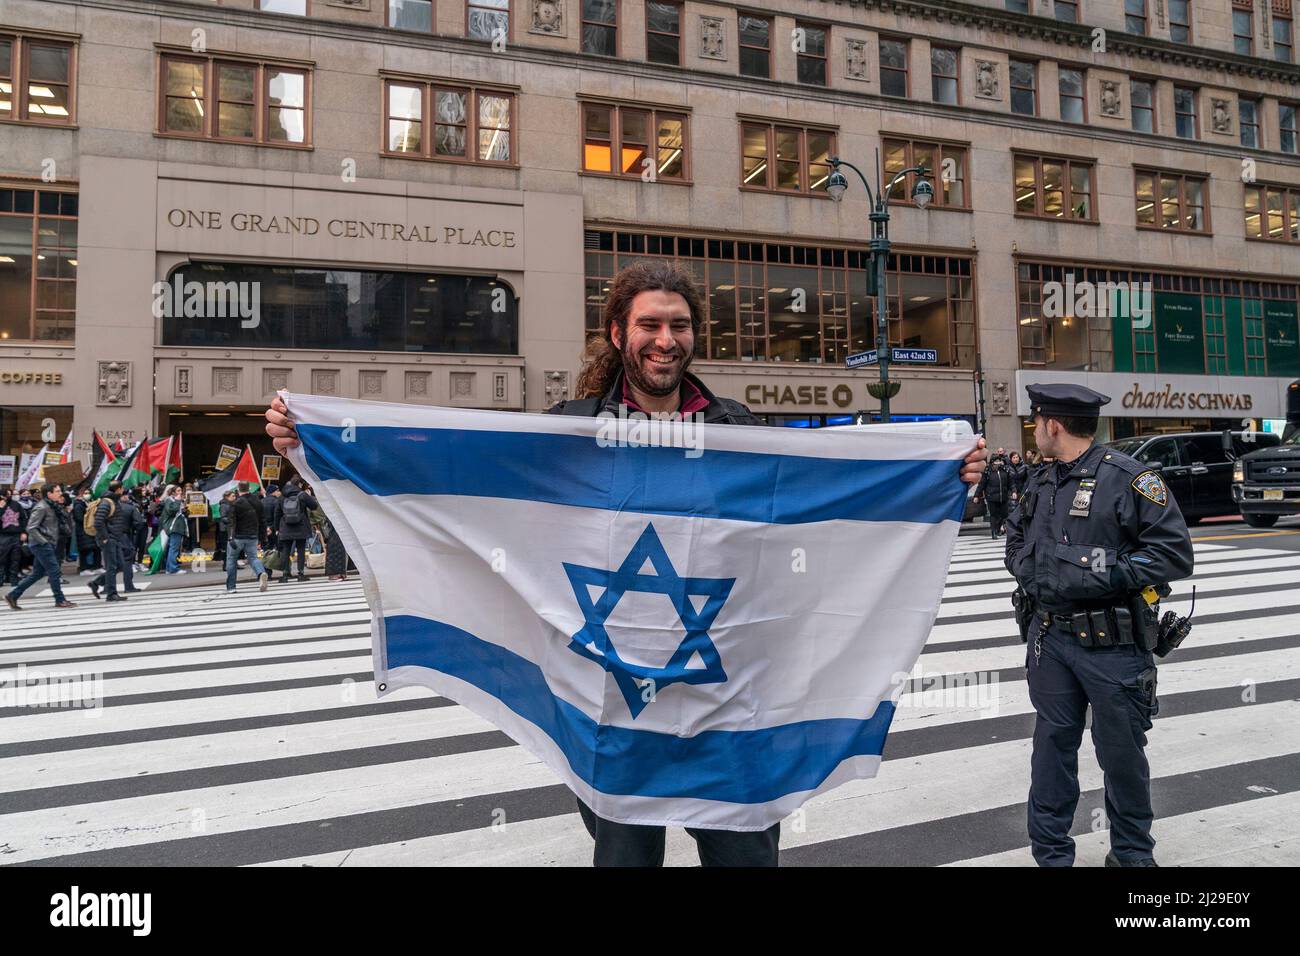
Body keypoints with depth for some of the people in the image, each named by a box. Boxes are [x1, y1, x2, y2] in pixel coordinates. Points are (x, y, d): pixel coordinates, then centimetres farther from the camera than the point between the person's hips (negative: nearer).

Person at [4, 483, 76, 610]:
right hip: (42, 545, -9)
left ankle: (13, 596, 20)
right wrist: (44, 541, -18)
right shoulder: (41, 507, -14)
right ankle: (60, 600, 2)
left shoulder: (52, 506, 12)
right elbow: (31, 528, -18)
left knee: (38, 573, 13)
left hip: (49, 544, 9)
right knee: (54, 571, -5)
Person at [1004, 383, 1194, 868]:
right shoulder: (1040, 484, 10)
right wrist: (1027, 568, 2)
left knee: (1122, 752, 9)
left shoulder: (1129, 478, -10)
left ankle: (1133, 853, 31)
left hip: (1112, 644, -5)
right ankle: (1050, 853, 25)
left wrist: (1104, 574, -20)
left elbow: (1175, 553, -13)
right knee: (1052, 745, 12)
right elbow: (1017, 541, 23)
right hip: (1050, 638, 5)